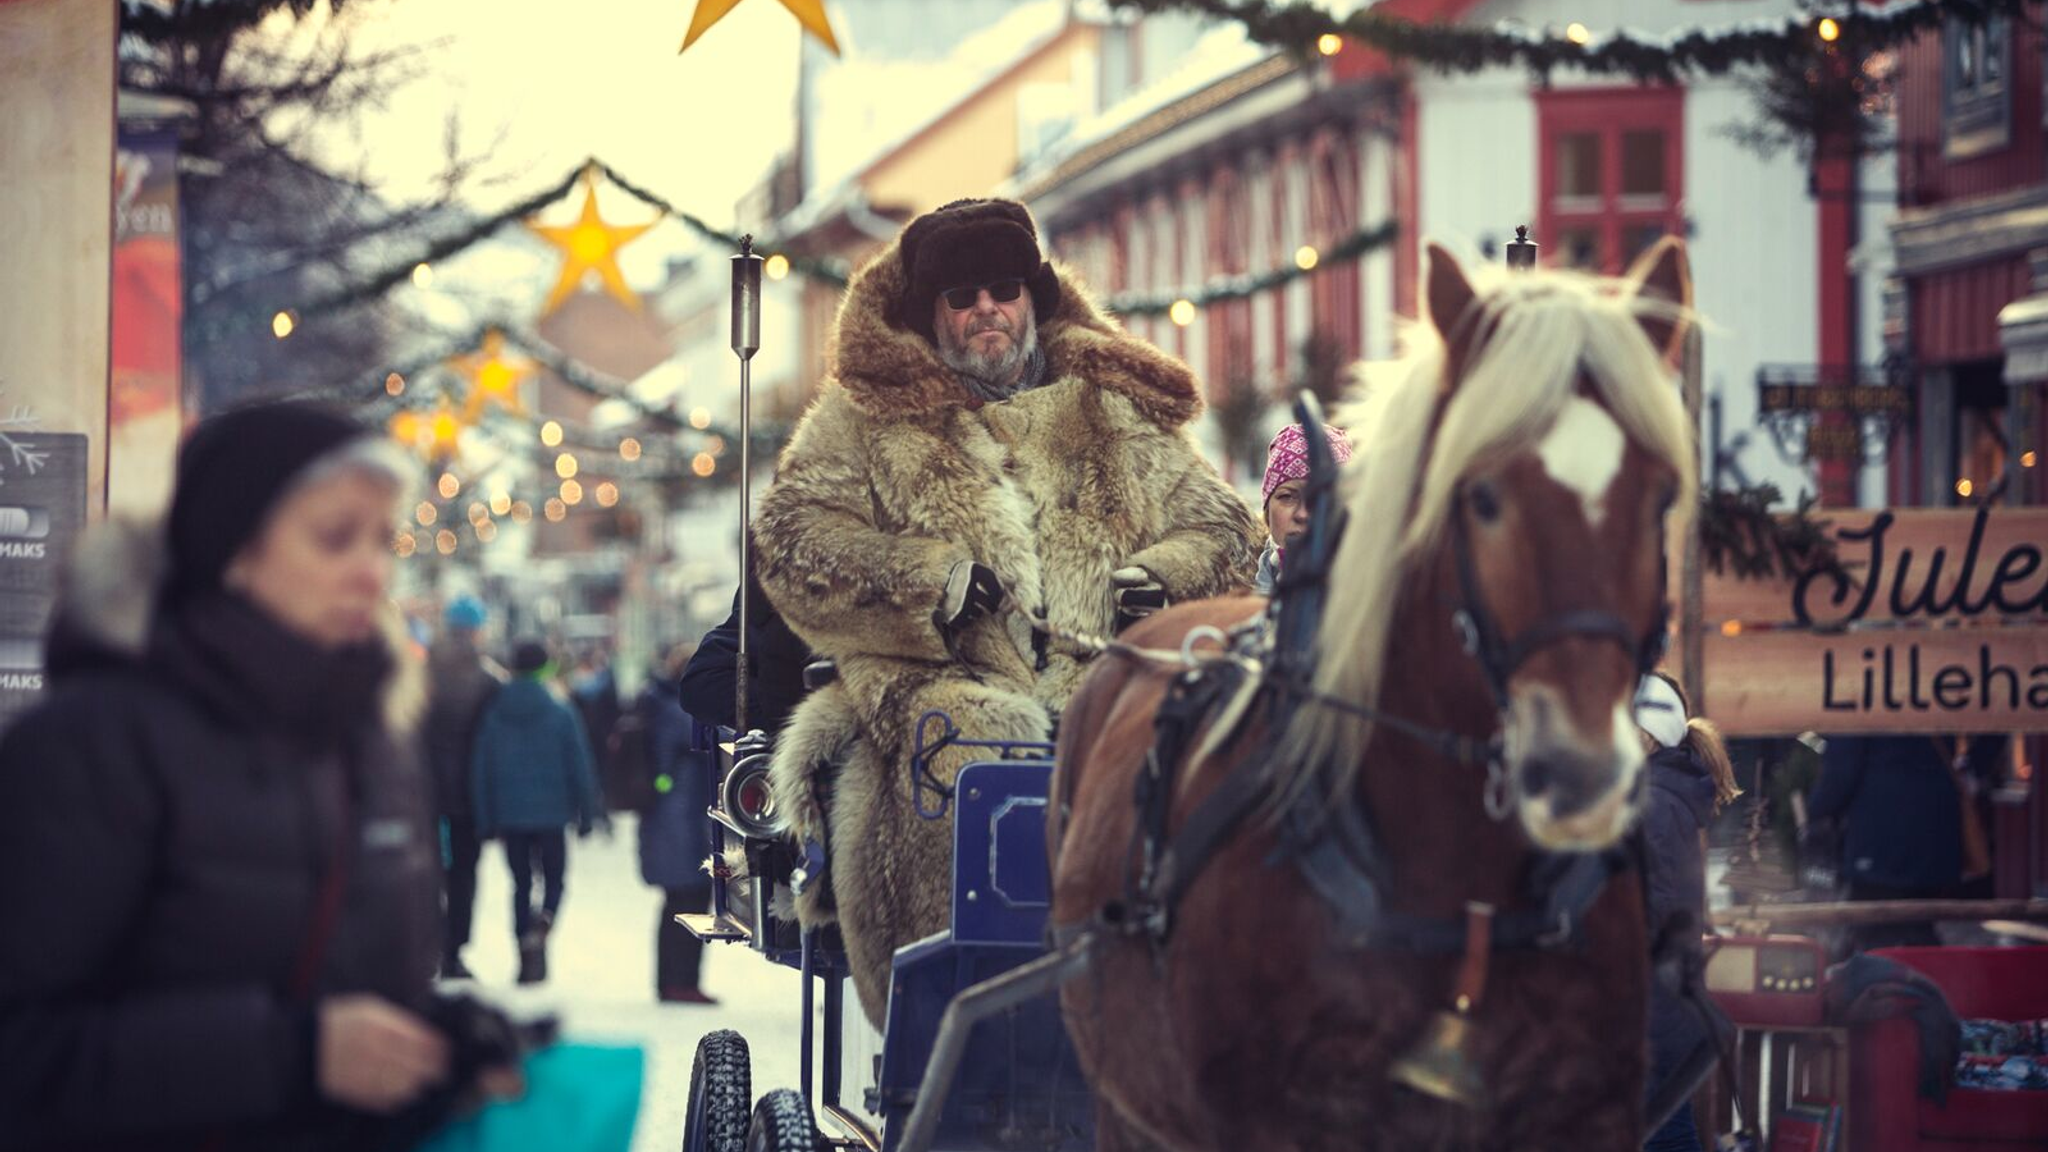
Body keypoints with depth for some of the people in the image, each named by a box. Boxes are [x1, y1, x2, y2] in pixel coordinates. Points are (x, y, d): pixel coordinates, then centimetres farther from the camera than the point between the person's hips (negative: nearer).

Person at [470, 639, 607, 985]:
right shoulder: (562, 713, -6)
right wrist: (586, 813, 5)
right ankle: (542, 925, -21)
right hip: (551, 813, -2)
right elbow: (580, 767, -4)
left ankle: (526, 957, 7)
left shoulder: (493, 714, 0)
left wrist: (486, 820, 10)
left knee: (521, 883, 12)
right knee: (554, 878, 10)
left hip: (509, 812, 2)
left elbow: (480, 769, 3)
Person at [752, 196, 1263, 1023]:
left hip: (1104, 680, 2)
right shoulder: (867, 417, 22)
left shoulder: (1116, 410, 29)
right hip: (942, 682, -1)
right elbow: (791, 534, 8)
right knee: (980, 748, -38)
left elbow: (1219, 523, 27)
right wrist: (927, 575, -7)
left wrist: (1162, 574, 3)